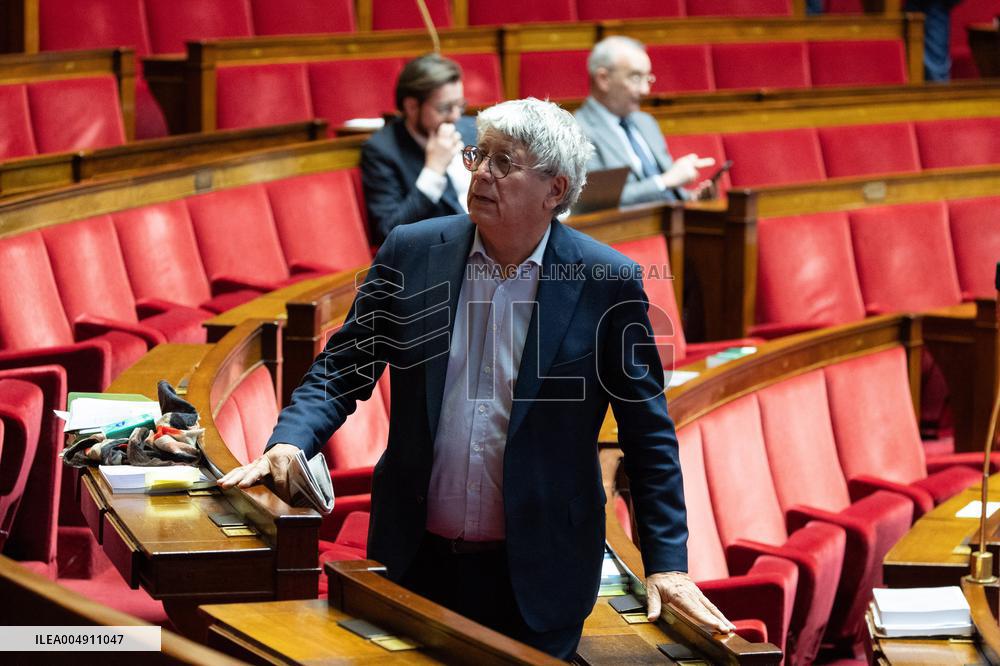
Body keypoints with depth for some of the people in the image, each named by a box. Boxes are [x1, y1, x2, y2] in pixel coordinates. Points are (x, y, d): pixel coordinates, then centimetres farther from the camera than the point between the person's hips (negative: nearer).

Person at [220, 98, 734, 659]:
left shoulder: (608, 282, -6)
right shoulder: (412, 252, -1)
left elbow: (648, 433, -2)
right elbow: (343, 369, 6)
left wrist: (667, 564, -8)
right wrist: (289, 443, -13)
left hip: (535, 573, -2)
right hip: (415, 560, 2)